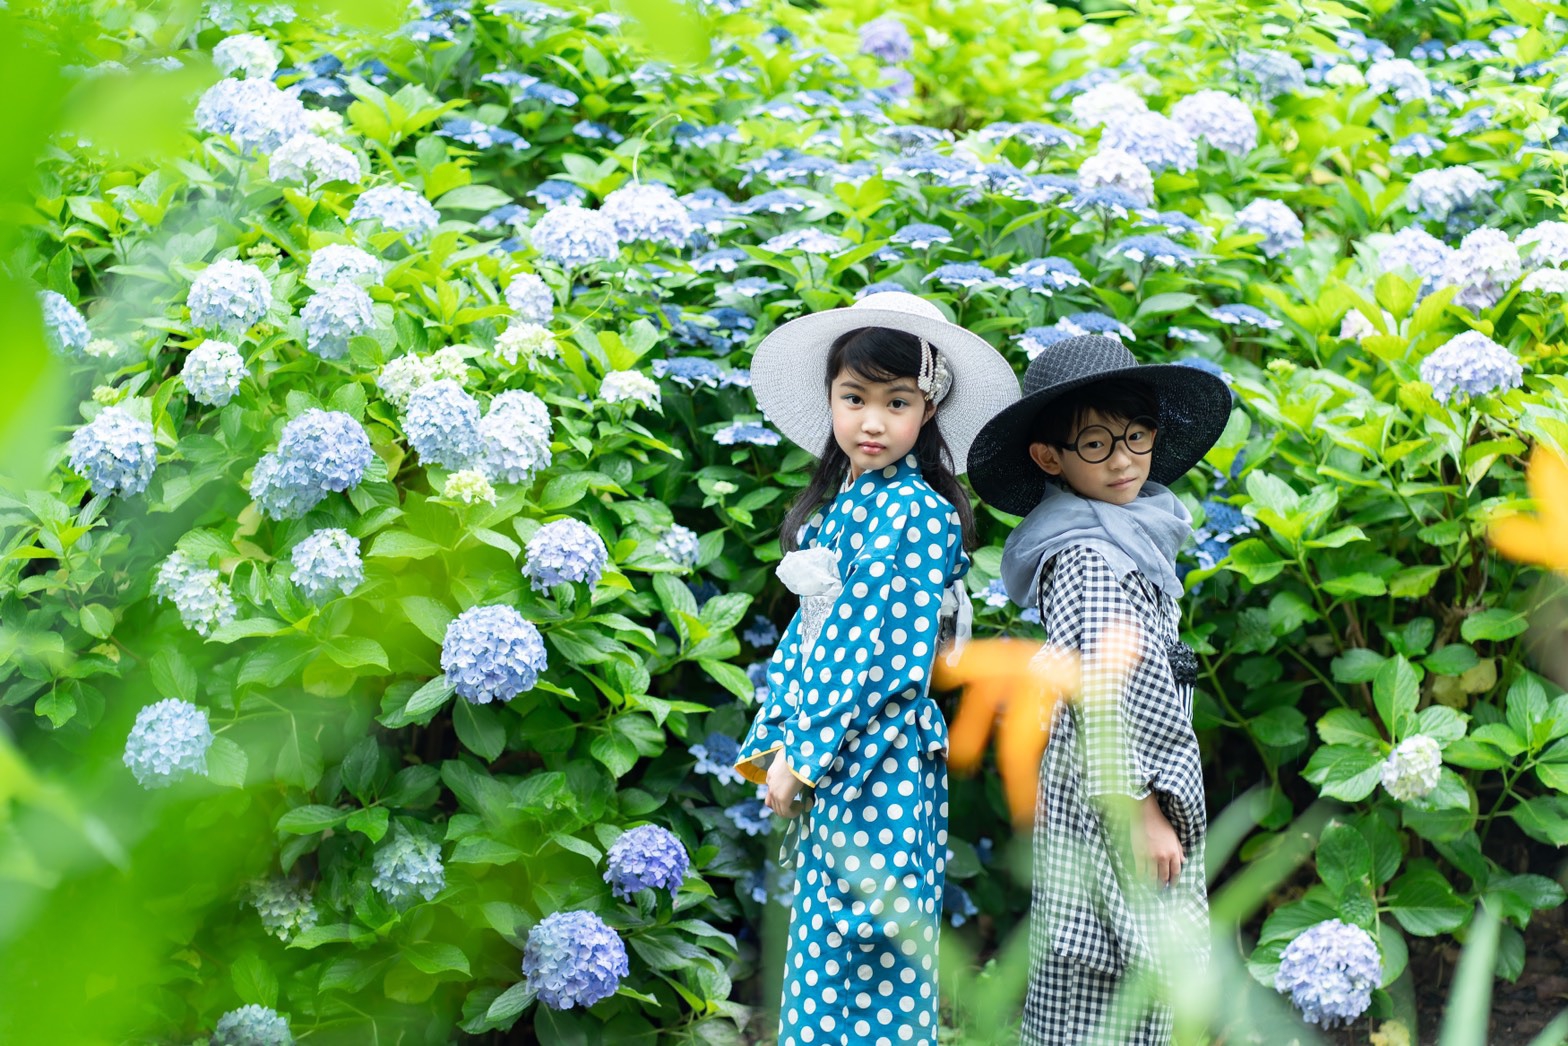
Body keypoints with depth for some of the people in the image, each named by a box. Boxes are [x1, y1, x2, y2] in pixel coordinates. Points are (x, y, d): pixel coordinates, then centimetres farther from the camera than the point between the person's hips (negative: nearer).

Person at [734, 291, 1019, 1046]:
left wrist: (805, 753, -15)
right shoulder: (842, 504, 14)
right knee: (824, 947, 11)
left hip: (879, 763, -8)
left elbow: (883, 649, -17)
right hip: (827, 760, 8)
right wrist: (774, 743, 7)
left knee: (866, 955, -5)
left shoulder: (915, 512, -12)